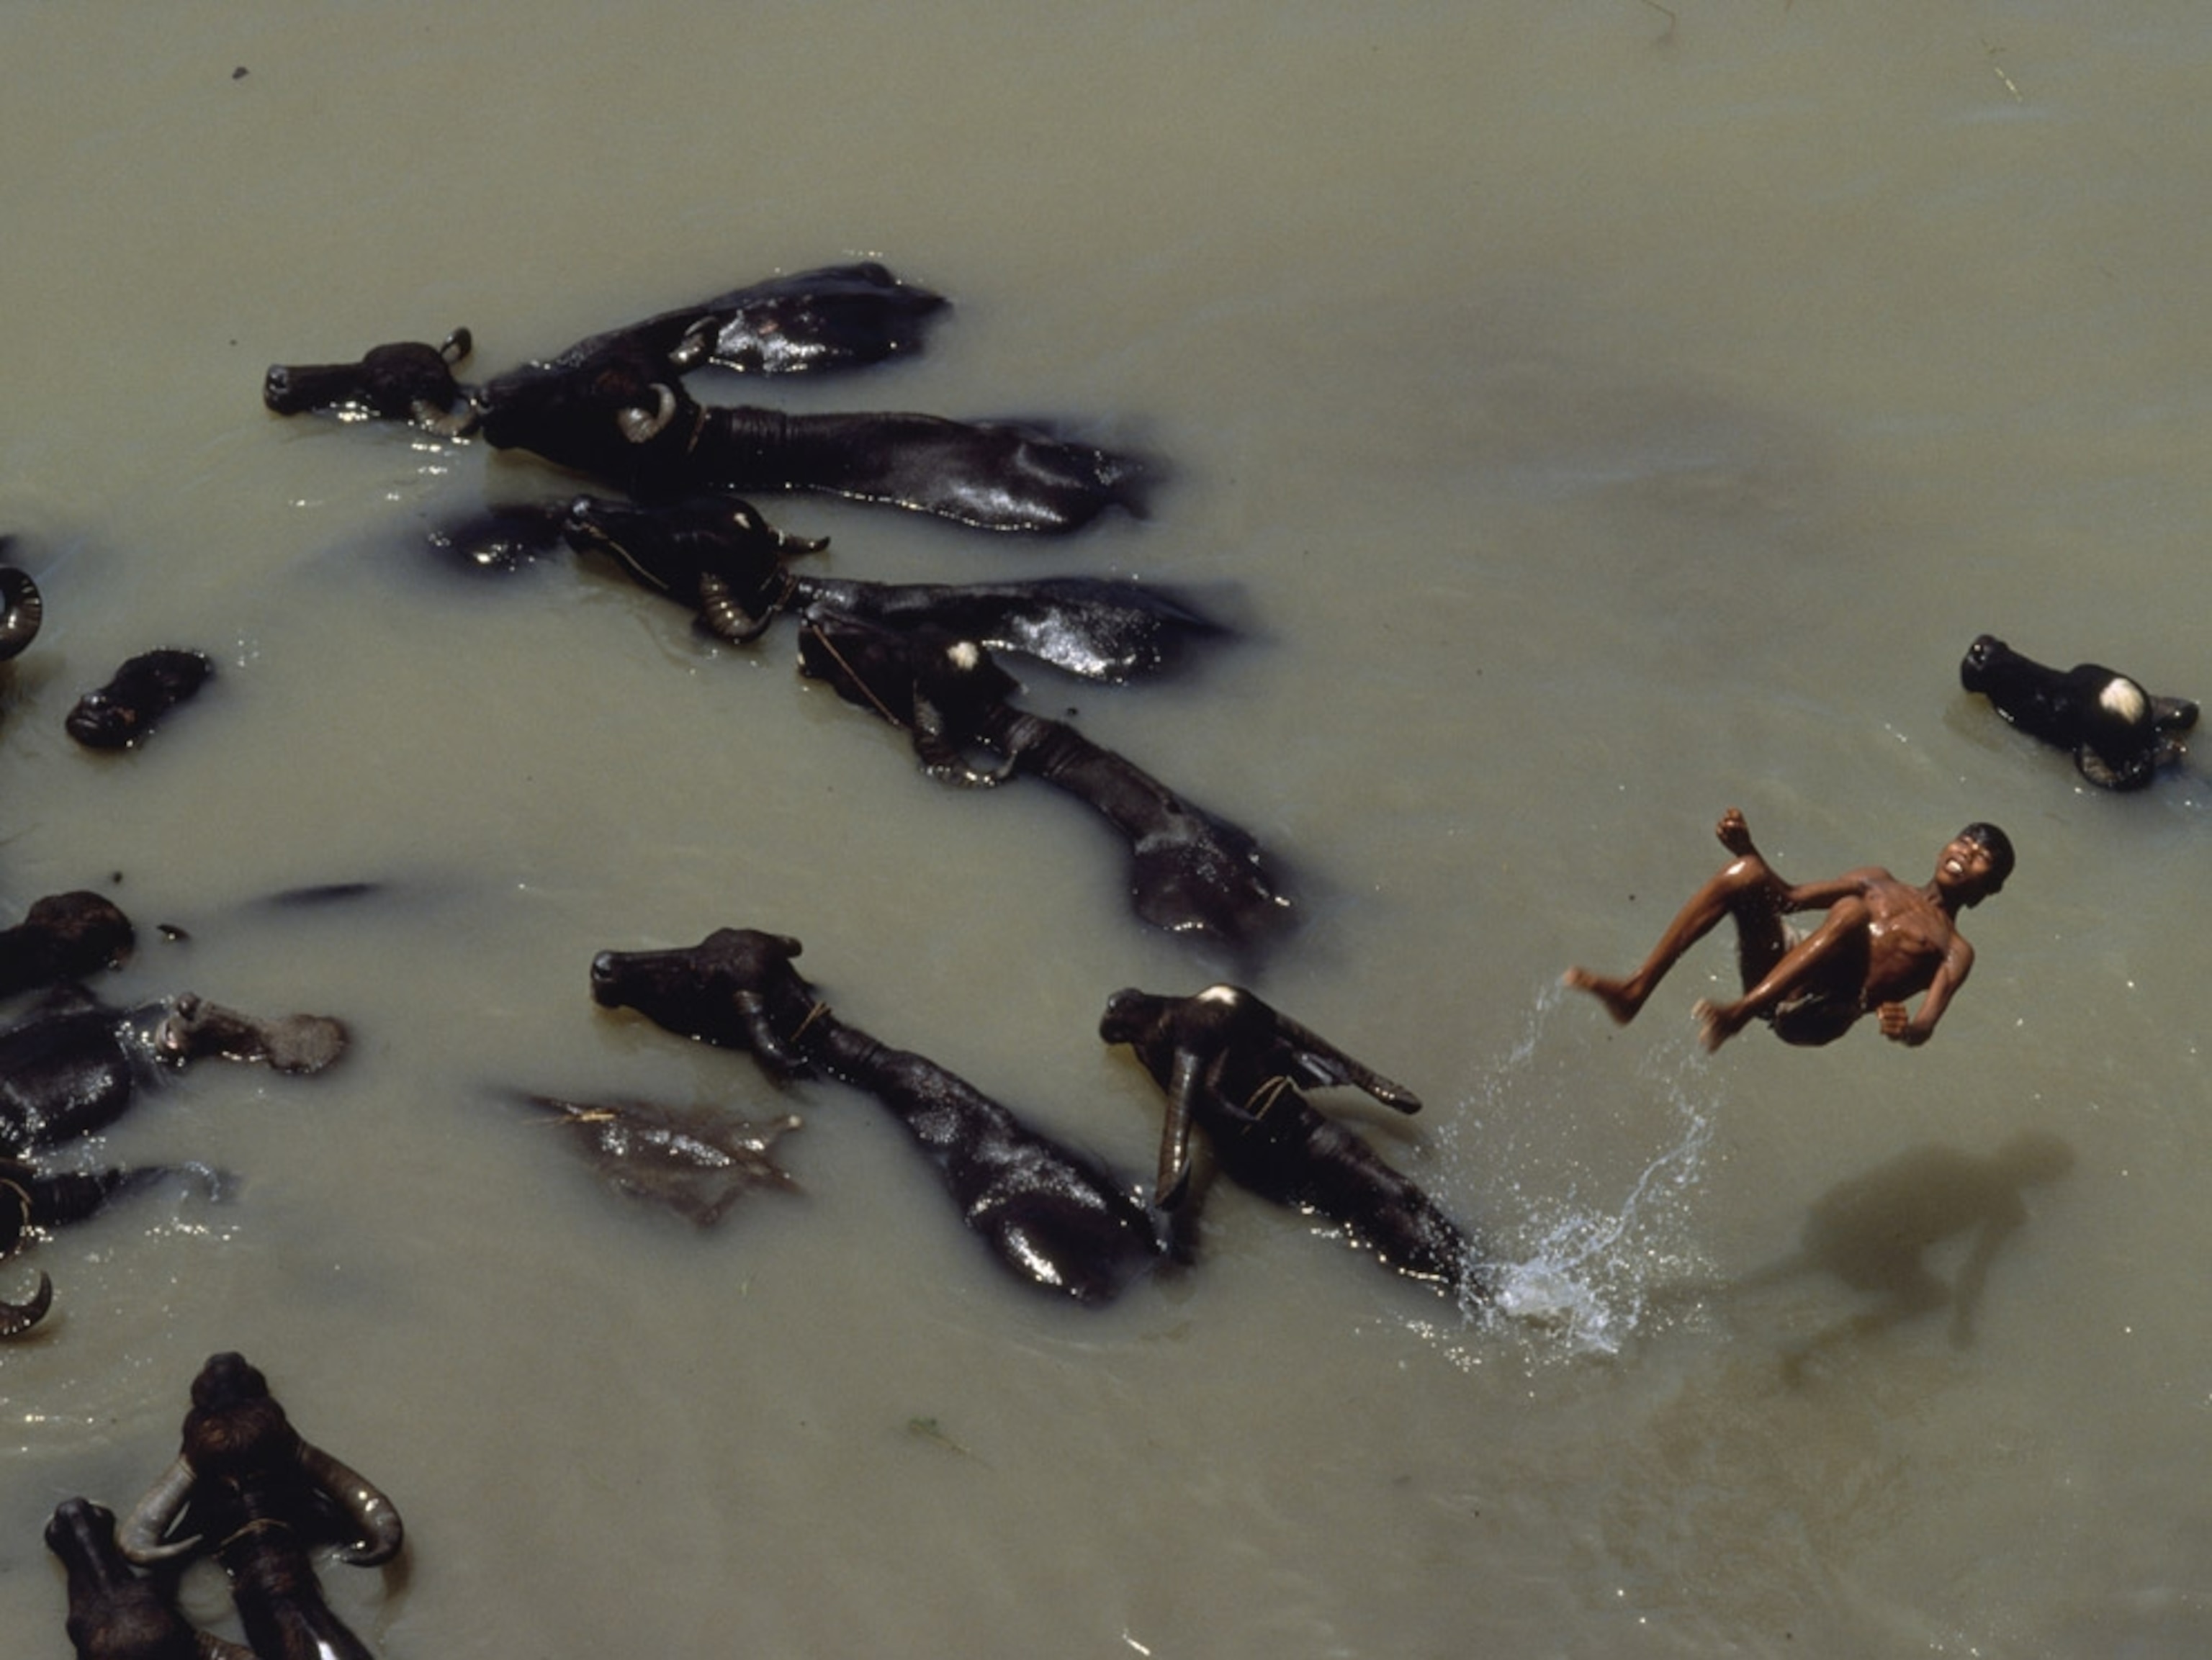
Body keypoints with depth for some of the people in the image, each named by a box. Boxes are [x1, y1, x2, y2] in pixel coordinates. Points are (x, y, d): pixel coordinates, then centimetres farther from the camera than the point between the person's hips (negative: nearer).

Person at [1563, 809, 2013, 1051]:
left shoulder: (1954, 951, 13)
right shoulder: (1880, 883, 29)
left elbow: (1926, 1025, -5)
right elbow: (1789, 898, 28)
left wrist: (1907, 1028, -31)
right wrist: (1747, 848, 10)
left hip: (1820, 1015, -5)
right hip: (1775, 979, 5)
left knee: (1851, 912, -31)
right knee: (1745, 873, -17)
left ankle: (1740, 1012, -41)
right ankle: (1636, 989, -24)